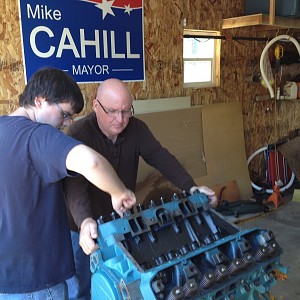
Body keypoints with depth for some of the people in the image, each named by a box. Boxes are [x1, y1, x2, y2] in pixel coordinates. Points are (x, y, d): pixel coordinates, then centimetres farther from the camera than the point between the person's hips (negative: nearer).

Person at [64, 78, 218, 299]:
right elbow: (75, 184, -35)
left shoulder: (136, 128, -8)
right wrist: (85, 221, -51)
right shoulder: (79, 134, -24)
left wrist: (191, 187, -28)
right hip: (85, 227, -4)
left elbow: (160, 157, -15)